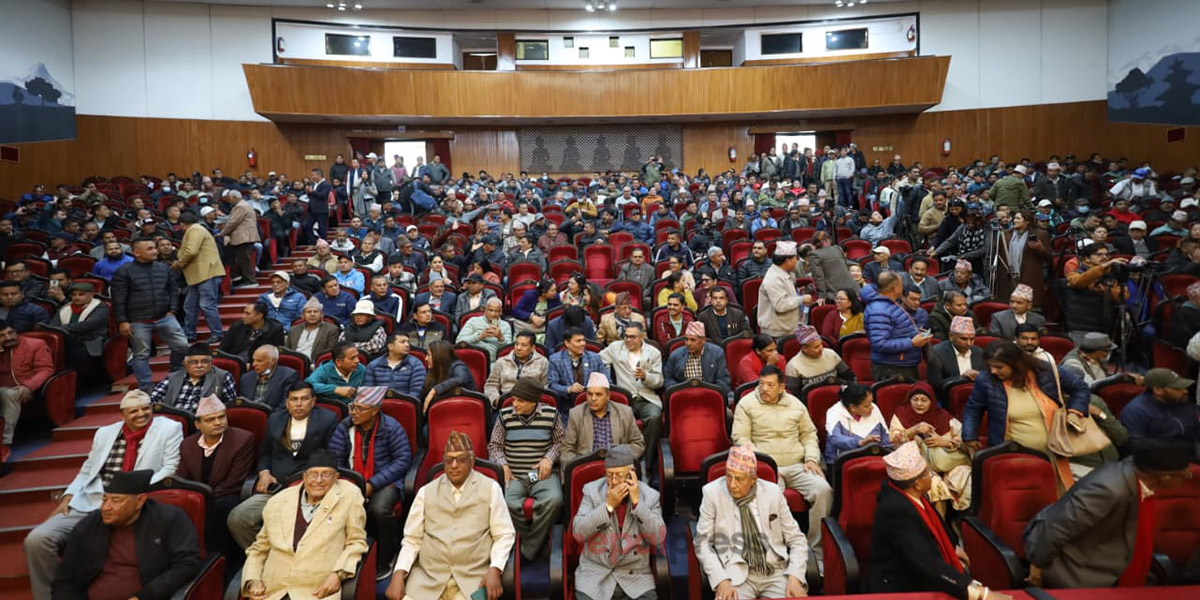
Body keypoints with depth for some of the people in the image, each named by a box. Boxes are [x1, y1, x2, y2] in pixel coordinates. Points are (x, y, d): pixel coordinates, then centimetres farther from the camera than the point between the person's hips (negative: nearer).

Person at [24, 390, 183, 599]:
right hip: (87, 504, 5)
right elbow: (86, 471, 21)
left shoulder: (169, 429, 3)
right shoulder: (104, 433, 17)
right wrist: (68, 496, 4)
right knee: (37, 539, -16)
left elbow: (171, 468, -3)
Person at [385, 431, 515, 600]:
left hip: (474, 578, -2)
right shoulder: (426, 491, 12)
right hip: (426, 578, 2)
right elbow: (412, 539, 10)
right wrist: (398, 574, -5)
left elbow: (504, 534, 3)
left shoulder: (490, 488, 6)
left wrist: (494, 569, -12)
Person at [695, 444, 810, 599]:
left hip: (777, 572, 2)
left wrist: (795, 578, -8)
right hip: (736, 573, -2)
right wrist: (721, 580, -15)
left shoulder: (773, 492, 2)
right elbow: (703, 543, -1)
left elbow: (796, 540, 8)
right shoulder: (712, 493, -4)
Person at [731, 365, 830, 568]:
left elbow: (809, 434, 21)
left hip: (797, 466, 4)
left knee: (823, 490, -23)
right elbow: (741, 438, -2)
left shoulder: (795, 404, 16)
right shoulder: (747, 404, 4)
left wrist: (812, 459, 3)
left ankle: (818, 549, -12)